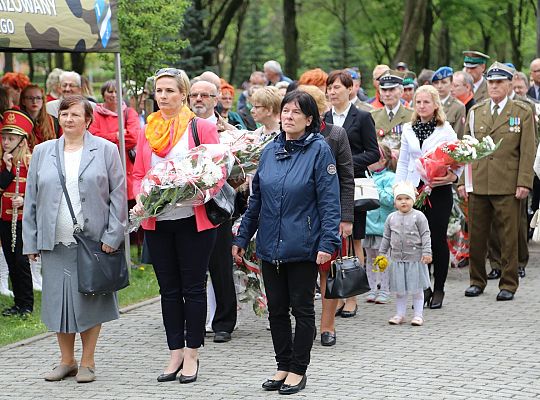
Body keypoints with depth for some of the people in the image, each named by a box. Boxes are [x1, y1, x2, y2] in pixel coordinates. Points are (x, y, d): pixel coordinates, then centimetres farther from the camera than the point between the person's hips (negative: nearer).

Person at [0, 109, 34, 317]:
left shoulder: (30, 161, -7)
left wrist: (25, 201, -21)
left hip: (24, 219, -5)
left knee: (21, 260, -6)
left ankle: (27, 305, 3)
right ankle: (19, 303, 17)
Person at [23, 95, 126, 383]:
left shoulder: (105, 150, 2)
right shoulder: (42, 152, 10)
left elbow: (118, 195, 0)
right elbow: (31, 199, 10)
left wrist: (112, 236, -8)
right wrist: (31, 241, 5)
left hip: (93, 241, -2)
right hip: (54, 243, 3)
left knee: (89, 301, 3)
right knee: (59, 301, 5)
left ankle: (87, 362, 14)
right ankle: (66, 361, 19)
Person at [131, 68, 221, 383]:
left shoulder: (202, 127, -2)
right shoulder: (148, 131, 11)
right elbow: (138, 174, 12)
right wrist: (140, 200, -7)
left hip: (193, 219, -4)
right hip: (157, 221, 4)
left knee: (193, 287, 2)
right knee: (169, 289, 10)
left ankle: (192, 355, 12)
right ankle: (176, 353, 18)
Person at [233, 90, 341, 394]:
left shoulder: (319, 150, -8)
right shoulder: (270, 151, 8)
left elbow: (329, 200, -11)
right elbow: (256, 198, 14)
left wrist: (328, 242, -18)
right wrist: (242, 237, 13)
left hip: (303, 247, -5)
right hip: (270, 246, 5)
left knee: (302, 309, 5)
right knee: (277, 309, 12)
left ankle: (298, 370, 15)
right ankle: (283, 366, 23)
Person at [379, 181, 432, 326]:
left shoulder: (418, 216, -5)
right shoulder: (391, 218, 6)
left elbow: (425, 235, -5)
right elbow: (386, 237, 13)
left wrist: (426, 252, -12)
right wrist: (382, 253, 11)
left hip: (415, 258, -3)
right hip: (397, 258, 3)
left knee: (416, 288, 3)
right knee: (399, 289, 9)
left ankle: (418, 314, 11)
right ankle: (400, 314, 18)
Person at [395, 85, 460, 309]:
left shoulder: (446, 130, 1)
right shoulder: (408, 130, 10)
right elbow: (403, 163, 15)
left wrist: (453, 176, -18)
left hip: (439, 191, -3)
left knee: (438, 239, 0)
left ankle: (438, 289, 11)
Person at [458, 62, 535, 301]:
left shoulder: (523, 112, 4)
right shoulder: (475, 112, 12)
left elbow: (527, 151, 0)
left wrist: (524, 183, -8)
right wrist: (462, 181, 6)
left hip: (508, 187, -3)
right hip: (478, 185, 3)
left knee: (509, 237, 0)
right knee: (476, 236, 6)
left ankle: (508, 284, 9)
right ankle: (477, 281, 19)